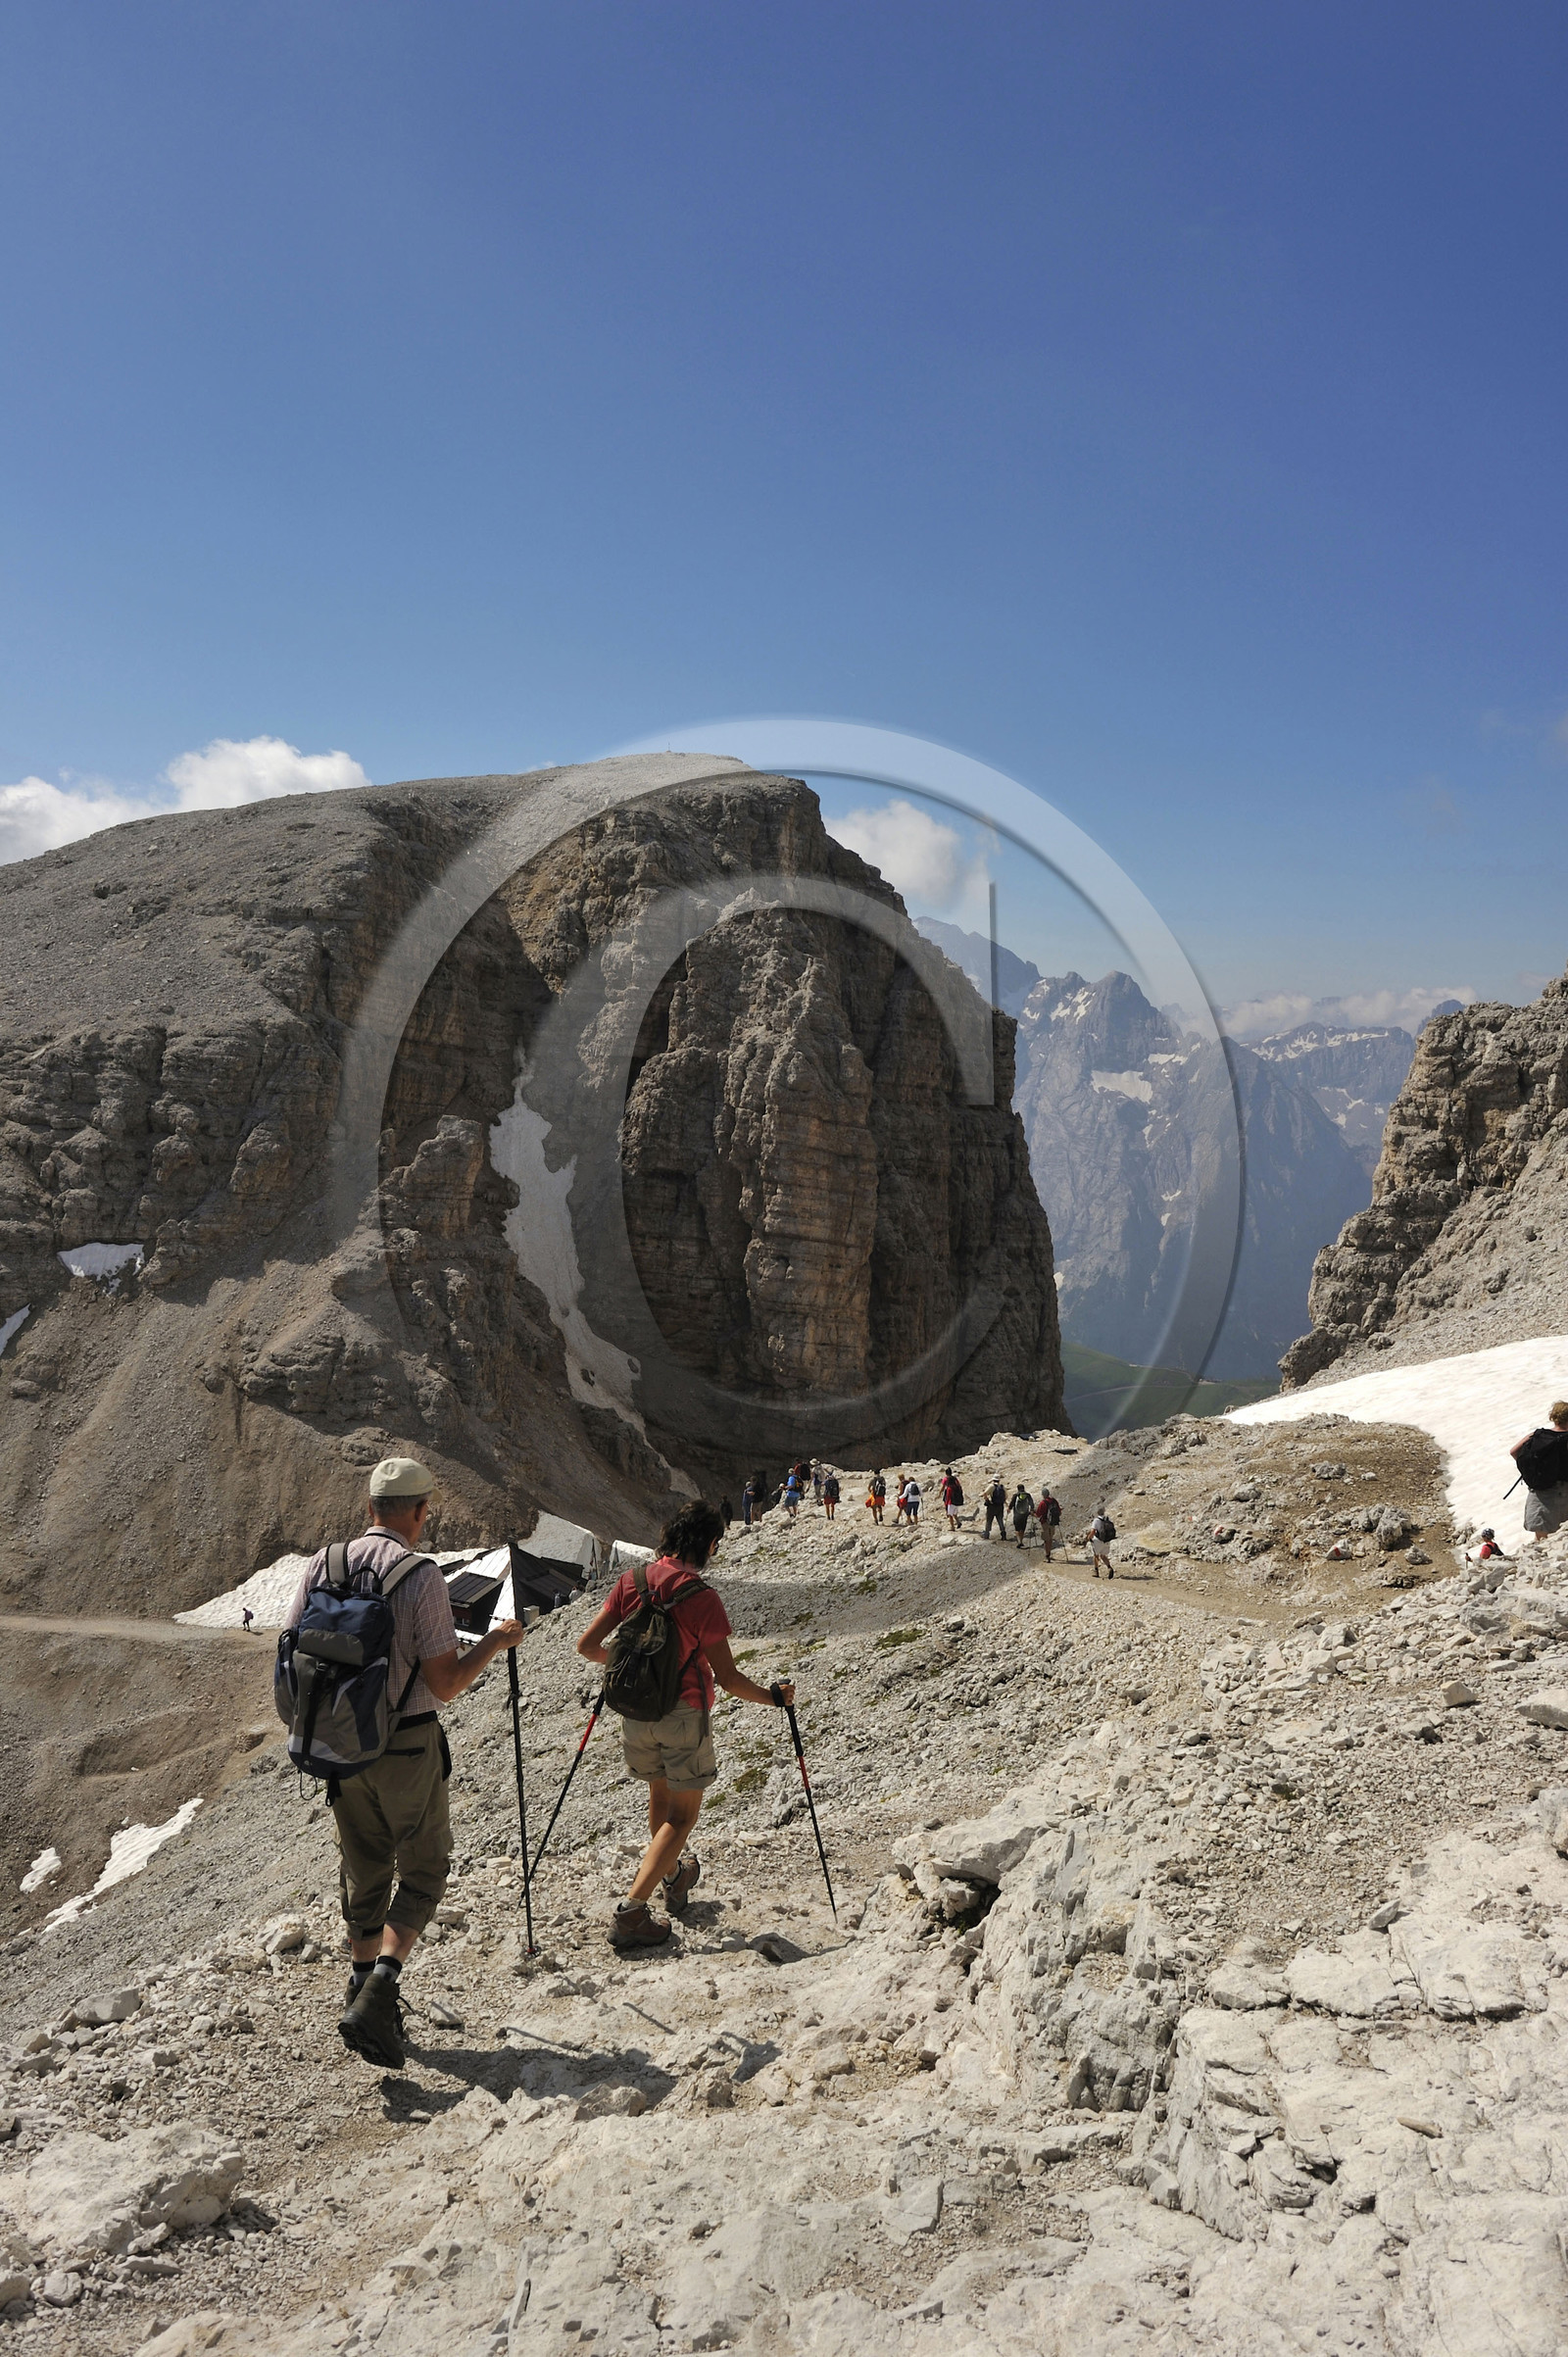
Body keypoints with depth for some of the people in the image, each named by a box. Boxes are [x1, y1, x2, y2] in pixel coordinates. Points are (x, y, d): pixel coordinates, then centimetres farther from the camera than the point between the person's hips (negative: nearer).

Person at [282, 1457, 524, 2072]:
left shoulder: (323, 1564, -4)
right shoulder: (422, 1577, -19)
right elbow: (445, 1685, -17)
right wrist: (495, 1642, -1)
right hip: (405, 1748, -5)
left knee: (363, 1870, 21)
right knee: (423, 1869, 12)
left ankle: (364, 1988, 31)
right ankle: (377, 1995, -3)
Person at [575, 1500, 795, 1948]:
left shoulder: (631, 1582, -4)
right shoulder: (701, 1598, -19)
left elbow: (587, 1645, 1)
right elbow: (728, 1679, -16)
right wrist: (774, 1697, 0)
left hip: (635, 1712, 6)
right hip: (683, 1714, -5)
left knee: (660, 1793, 27)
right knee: (682, 1814, 7)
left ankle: (674, 1878, 44)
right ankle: (631, 1912, -2)